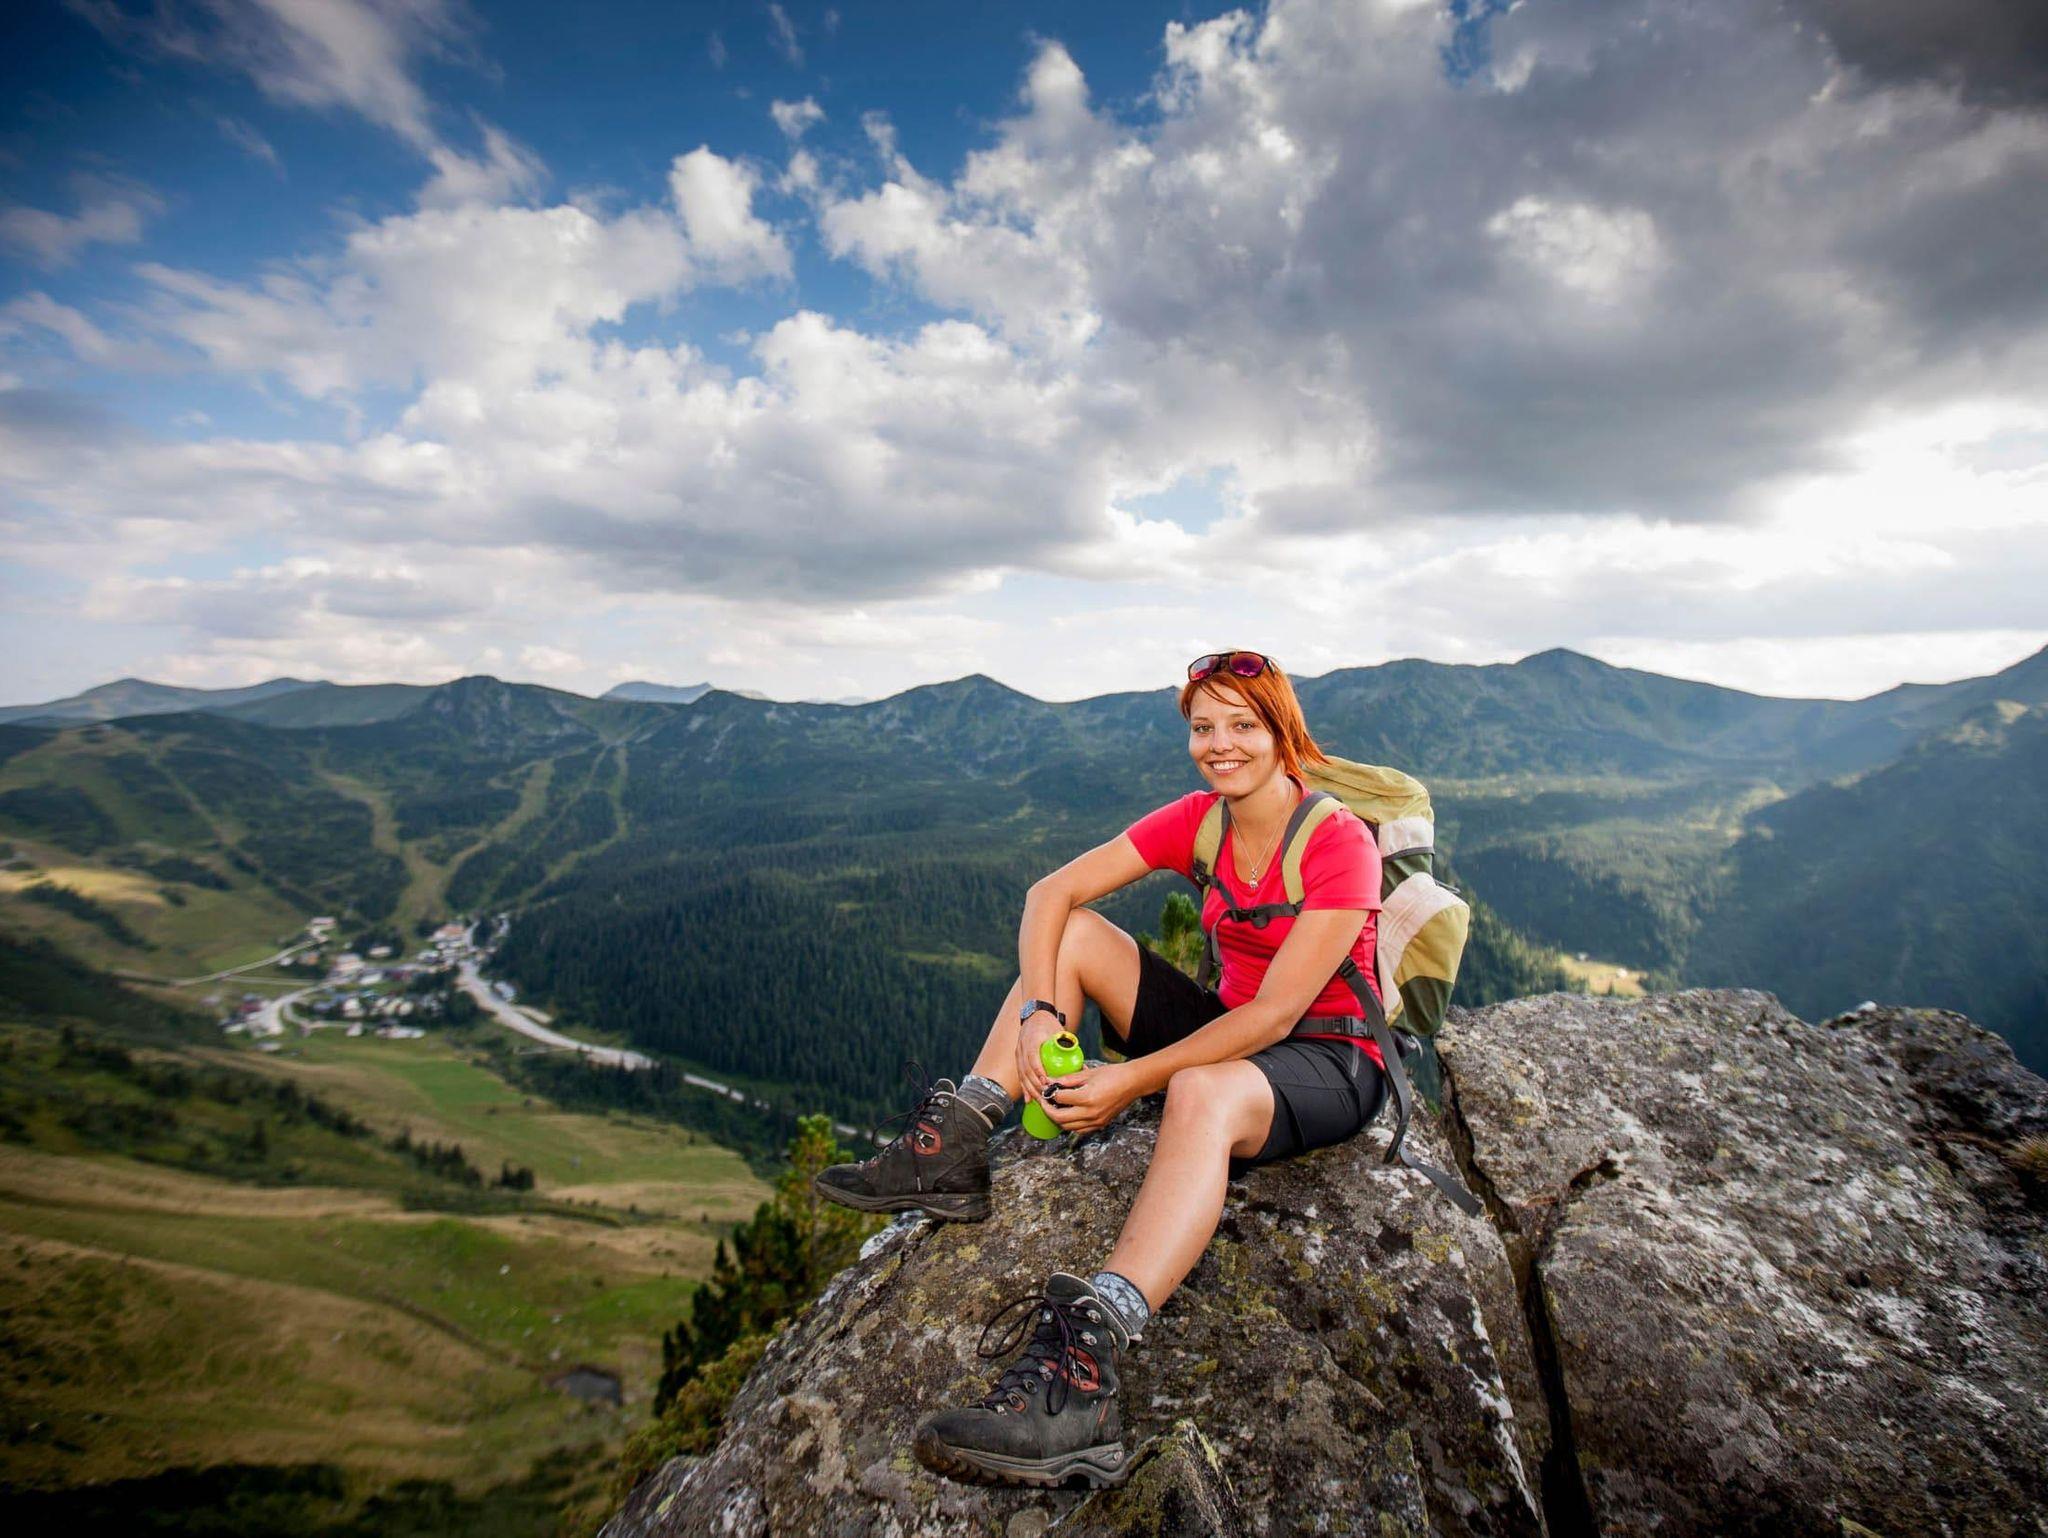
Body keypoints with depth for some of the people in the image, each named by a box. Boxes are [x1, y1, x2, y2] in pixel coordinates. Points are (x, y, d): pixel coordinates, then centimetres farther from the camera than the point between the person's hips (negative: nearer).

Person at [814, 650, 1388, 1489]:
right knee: (1076, 933, -9)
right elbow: (1050, 893, -8)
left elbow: (1276, 1014, -24)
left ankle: (1083, 1367, -51)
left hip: (1330, 1062, -6)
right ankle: (954, 1151, -13)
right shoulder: (1198, 820, -2)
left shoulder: (1340, 844, -19)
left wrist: (1130, 1082, -30)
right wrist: (1040, 1013, -25)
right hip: (1232, 1028, 6)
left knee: (1203, 1091, -41)